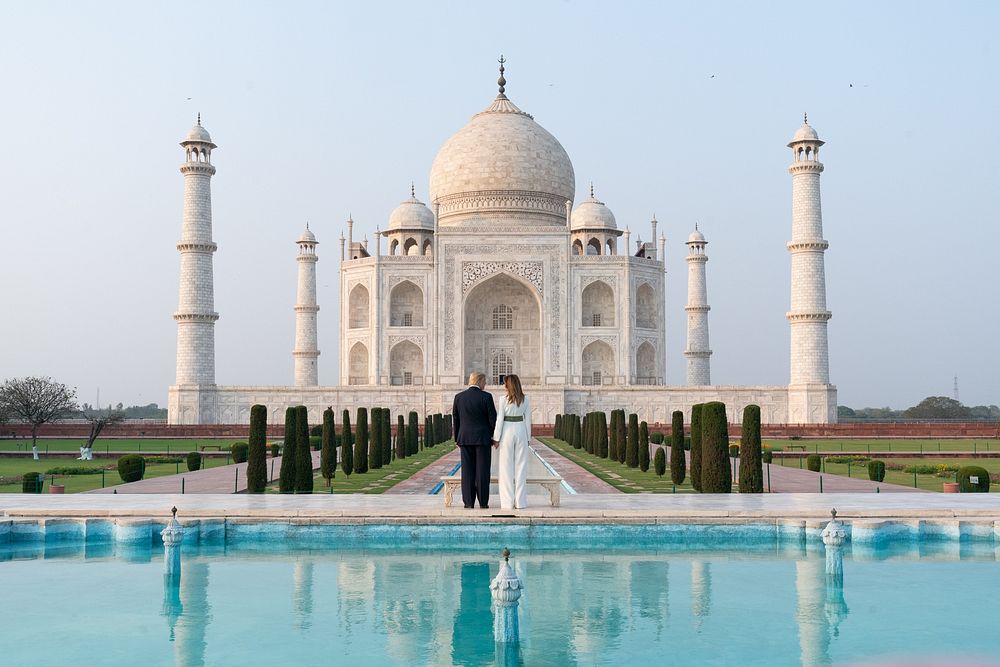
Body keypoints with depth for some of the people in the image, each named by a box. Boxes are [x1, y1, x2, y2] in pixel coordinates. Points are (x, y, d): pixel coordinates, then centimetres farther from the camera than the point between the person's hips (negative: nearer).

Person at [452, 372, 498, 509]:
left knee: (467, 471, 4)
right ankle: (483, 502, 3)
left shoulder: (459, 397, 3)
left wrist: (457, 439, 14)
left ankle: (469, 502, 2)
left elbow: (455, 419, 7)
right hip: (482, 438, -2)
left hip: (465, 438, 2)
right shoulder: (486, 397, -6)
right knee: (482, 471, 1)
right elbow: (493, 419, -5)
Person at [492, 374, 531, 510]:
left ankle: (508, 502, 1)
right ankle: (520, 502, 6)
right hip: (521, 432, 3)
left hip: (507, 432, -3)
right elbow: (528, 419, 4)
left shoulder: (504, 400, -9)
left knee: (506, 467, 2)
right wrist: (528, 437, 12)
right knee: (521, 466, 7)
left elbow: (499, 420, -7)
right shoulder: (525, 400, 1)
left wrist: (496, 438, 0)